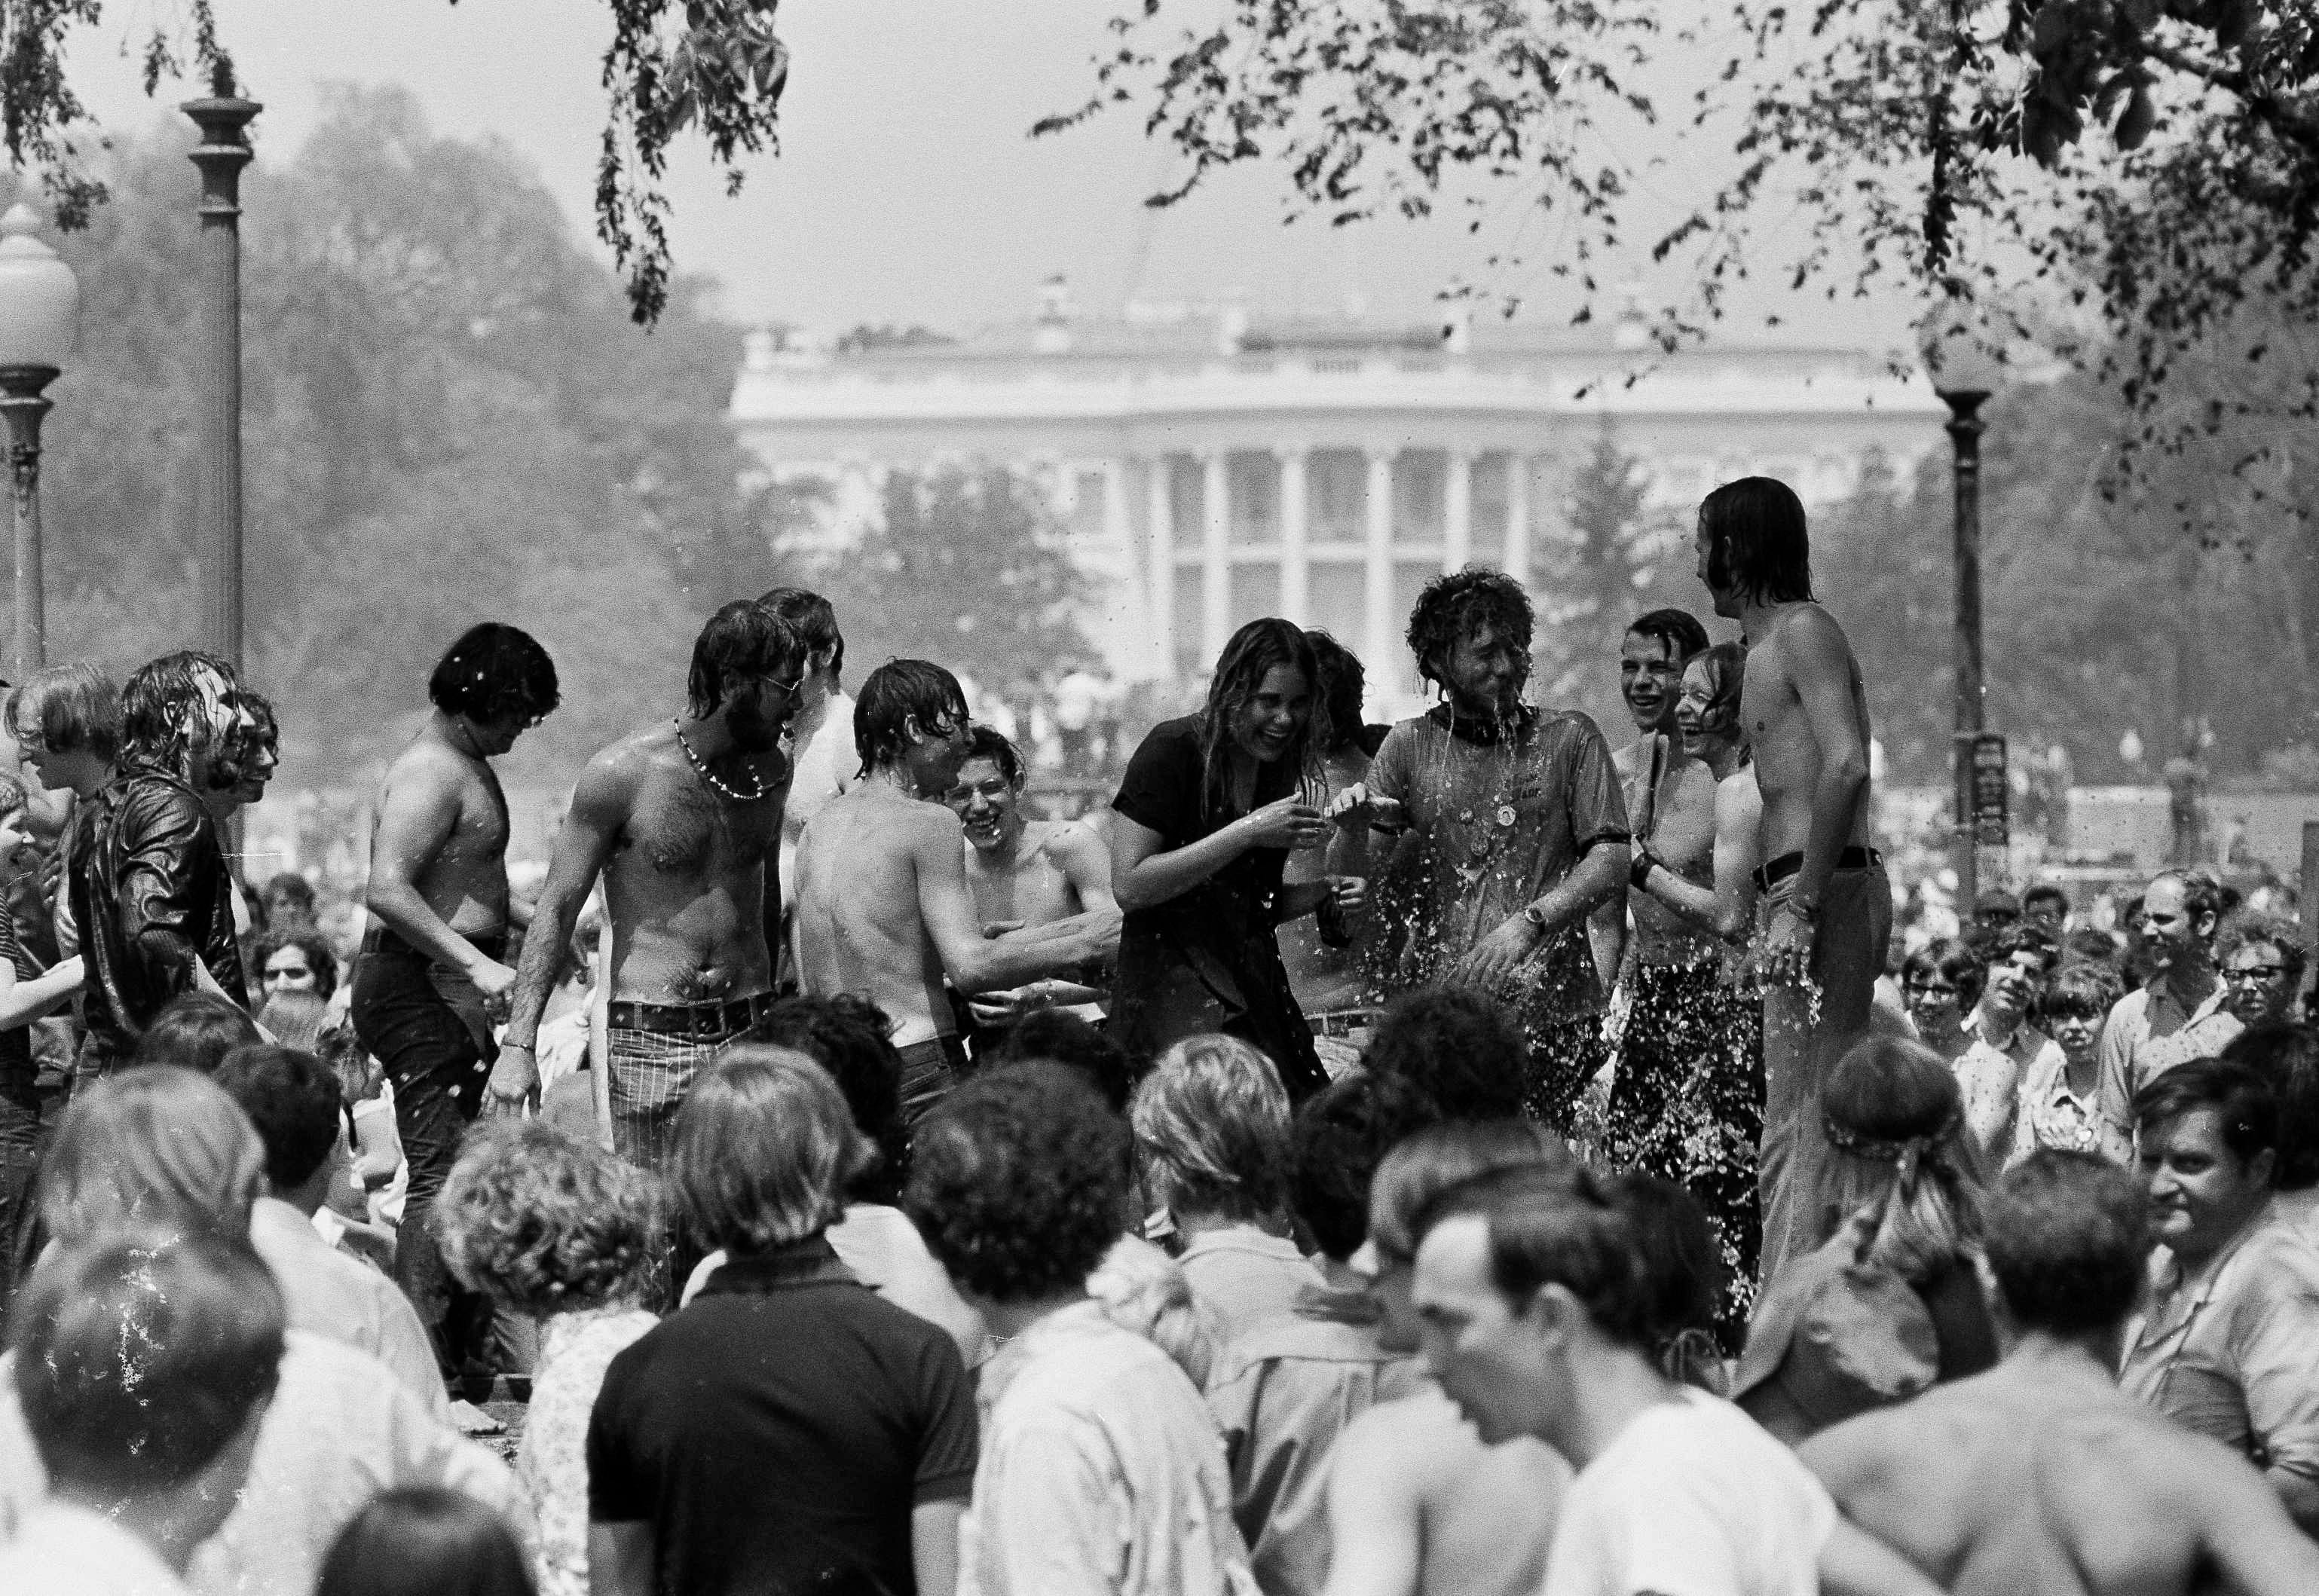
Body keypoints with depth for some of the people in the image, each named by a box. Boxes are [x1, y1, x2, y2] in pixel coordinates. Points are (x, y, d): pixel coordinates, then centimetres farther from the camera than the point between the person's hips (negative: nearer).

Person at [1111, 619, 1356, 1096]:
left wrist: (1321, 896, 3)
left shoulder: (1281, 769, 15)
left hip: (1257, 993, 7)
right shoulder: (1172, 750, -7)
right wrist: (1246, 833, -17)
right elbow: (1130, 887, -14)